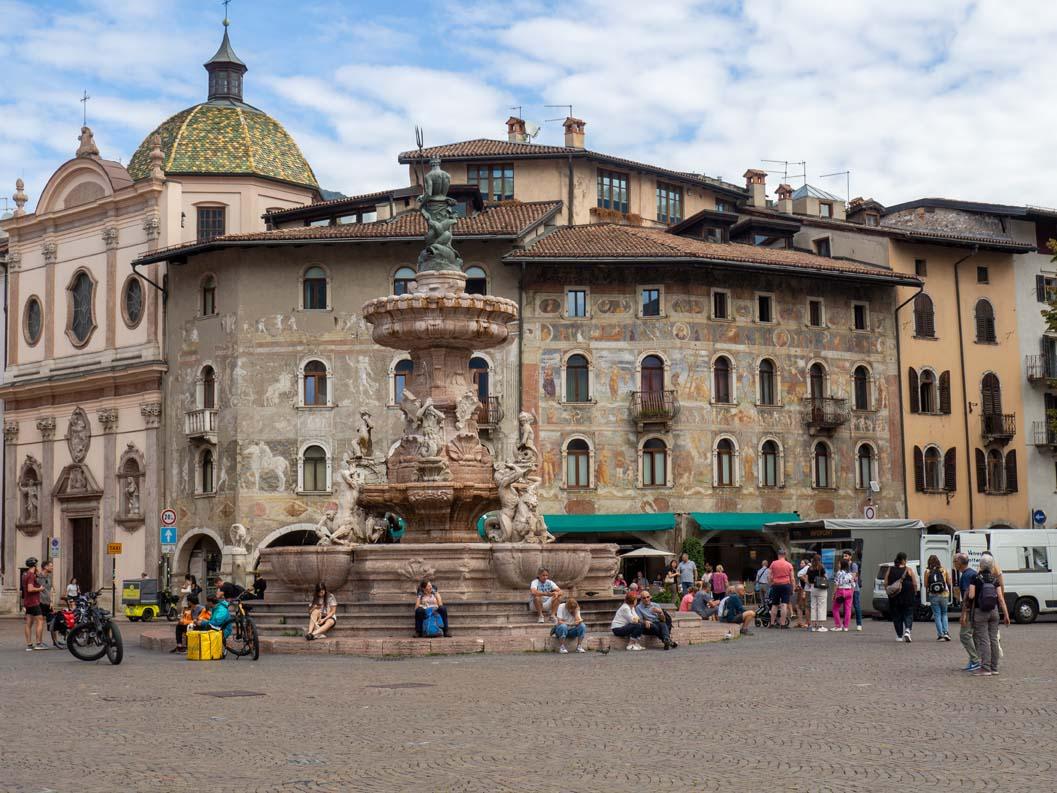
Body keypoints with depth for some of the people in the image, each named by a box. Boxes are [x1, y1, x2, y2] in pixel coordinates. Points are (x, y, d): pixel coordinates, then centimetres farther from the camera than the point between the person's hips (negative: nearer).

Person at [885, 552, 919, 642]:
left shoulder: (890, 570, 3)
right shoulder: (909, 570, -3)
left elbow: (885, 584, 3)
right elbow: (915, 584, -5)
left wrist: (889, 593, 13)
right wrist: (914, 594, 8)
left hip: (894, 597, 2)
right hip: (908, 597, -2)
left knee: (896, 616, 11)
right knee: (908, 614, 5)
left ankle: (899, 636, 12)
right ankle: (907, 630, -19)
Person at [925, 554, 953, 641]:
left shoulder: (927, 571, -6)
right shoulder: (944, 570, -2)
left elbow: (925, 585, -6)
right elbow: (949, 582, 4)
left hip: (933, 596, -1)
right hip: (944, 595, 1)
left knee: (937, 615, 7)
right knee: (944, 614, 17)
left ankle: (940, 635, 2)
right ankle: (946, 632, 2)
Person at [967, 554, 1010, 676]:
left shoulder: (975, 578, -9)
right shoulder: (995, 579, 2)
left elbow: (971, 596, -15)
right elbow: (1001, 598, -1)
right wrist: (1006, 614, 1)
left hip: (980, 612, -4)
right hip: (994, 611, 4)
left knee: (984, 640, -4)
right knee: (993, 639, 9)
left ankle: (986, 668, -7)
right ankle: (994, 667, 14)